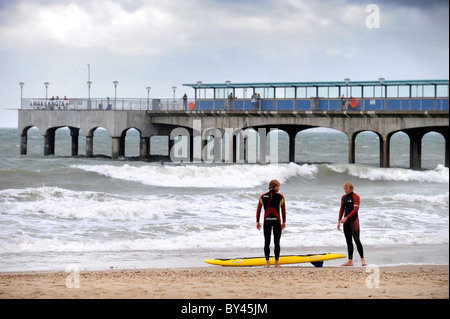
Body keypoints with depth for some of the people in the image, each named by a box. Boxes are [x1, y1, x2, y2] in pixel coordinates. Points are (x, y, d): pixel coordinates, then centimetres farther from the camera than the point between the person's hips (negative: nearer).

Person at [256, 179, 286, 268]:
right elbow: (283, 211, 1)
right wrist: (284, 222, 11)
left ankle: (267, 263, 5)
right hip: (277, 221, -1)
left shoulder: (263, 197, 1)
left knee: (267, 242, 7)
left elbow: (258, 210, 2)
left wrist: (257, 222, 10)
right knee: (277, 242, 6)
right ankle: (276, 263, 7)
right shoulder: (280, 197, -3)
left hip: (267, 221, 1)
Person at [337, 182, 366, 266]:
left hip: (354, 220, -7)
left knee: (356, 239, -12)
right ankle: (350, 261, 8)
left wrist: (346, 217, -22)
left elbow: (355, 209, -16)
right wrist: (339, 221, 12)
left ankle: (362, 259, -7)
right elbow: (341, 209, 18)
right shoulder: (343, 197, 13)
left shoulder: (355, 197, -8)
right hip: (346, 221, 7)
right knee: (348, 241, 6)